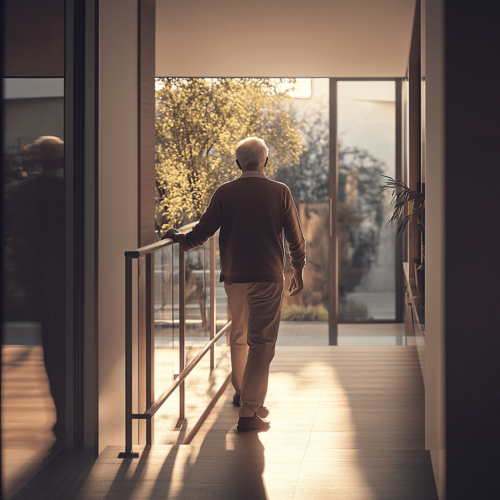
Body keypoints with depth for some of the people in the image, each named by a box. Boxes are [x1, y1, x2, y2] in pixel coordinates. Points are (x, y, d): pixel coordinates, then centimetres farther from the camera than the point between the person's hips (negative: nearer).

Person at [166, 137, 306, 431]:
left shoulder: (225, 193, -1)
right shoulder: (280, 192, -3)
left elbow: (203, 232, -1)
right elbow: (296, 237, 1)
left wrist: (180, 239, 20)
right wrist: (299, 271, 14)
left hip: (233, 277, 3)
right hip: (268, 277, -3)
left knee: (239, 336, 21)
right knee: (261, 343, -3)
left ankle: (241, 392, 39)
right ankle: (249, 411, -10)